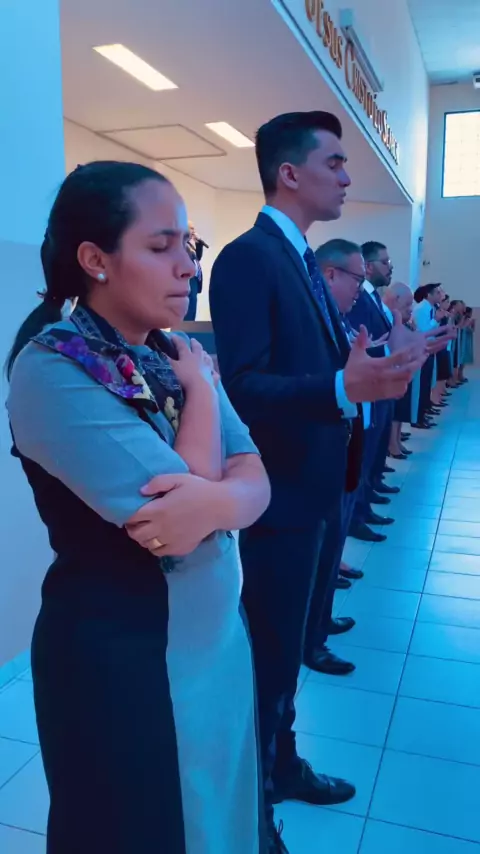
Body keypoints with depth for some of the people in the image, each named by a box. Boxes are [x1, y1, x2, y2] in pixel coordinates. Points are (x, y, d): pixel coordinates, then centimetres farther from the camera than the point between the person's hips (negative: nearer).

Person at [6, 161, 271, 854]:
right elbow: (178, 499, -26)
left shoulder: (178, 355, 2)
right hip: (118, 656, -6)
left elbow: (255, 481, -4)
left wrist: (214, 501, -26)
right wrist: (200, 388, -12)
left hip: (220, 635, 7)